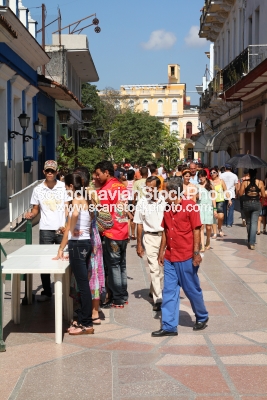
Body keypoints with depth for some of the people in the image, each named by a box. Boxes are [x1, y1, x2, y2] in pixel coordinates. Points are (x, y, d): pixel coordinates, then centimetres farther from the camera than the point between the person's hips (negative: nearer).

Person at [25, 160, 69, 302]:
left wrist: (67, 225, -17)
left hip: (62, 229, -2)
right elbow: (36, 209, 12)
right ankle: (46, 291, 14)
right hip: (45, 230, 2)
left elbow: (67, 208, -2)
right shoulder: (38, 189, 6)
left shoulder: (64, 187, 0)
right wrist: (31, 214, -11)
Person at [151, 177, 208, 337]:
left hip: (186, 257, -6)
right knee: (169, 292, 5)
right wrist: (161, 252, 12)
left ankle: (202, 317, 30)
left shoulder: (190, 206, -10)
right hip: (170, 258, 6)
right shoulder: (168, 208, 9)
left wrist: (196, 253, -15)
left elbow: (196, 230, -11)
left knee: (192, 289, 8)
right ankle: (169, 326, 9)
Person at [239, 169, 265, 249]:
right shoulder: (260, 183, -5)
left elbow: (241, 193, -3)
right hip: (256, 204, -1)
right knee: (254, 223, -3)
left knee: (248, 223, 17)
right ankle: (252, 243, -13)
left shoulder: (245, 182, -6)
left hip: (247, 203, 1)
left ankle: (250, 241, 29)